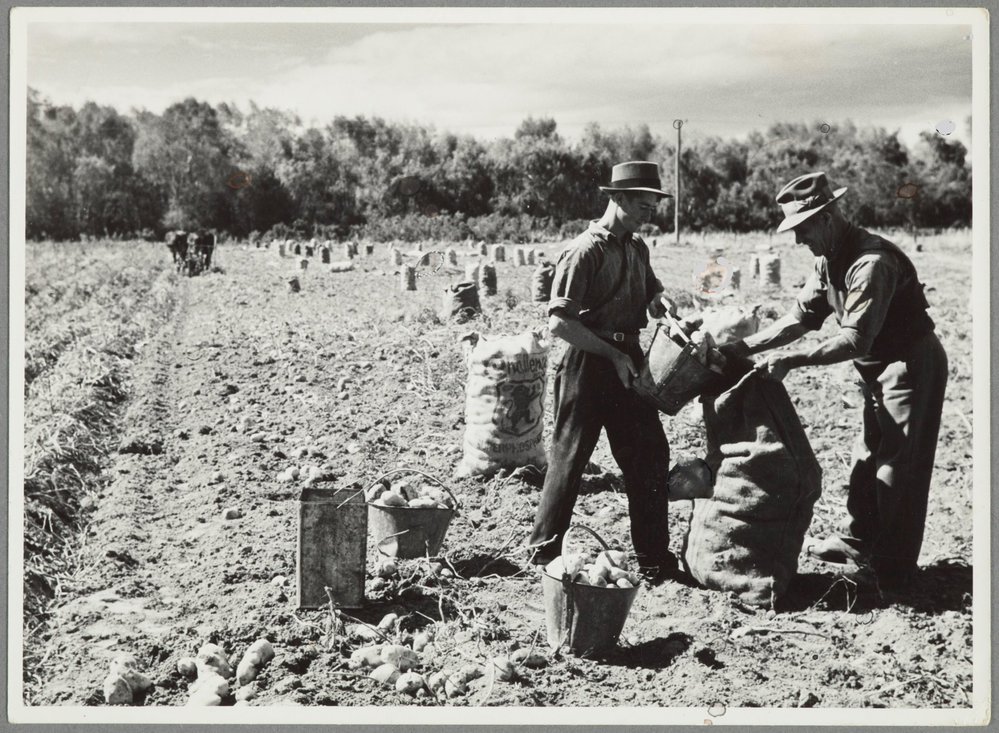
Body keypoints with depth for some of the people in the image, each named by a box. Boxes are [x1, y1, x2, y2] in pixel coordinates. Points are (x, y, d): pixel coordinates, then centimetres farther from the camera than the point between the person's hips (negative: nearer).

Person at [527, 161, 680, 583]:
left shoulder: (637, 249, 11)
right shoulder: (585, 251, -14)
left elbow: (650, 296, 24)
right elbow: (559, 323, -19)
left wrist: (661, 303, -2)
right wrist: (613, 355, -17)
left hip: (628, 361, 8)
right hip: (589, 362, -8)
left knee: (650, 457, 8)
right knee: (570, 458, 1)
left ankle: (654, 558, 19)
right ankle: (544, 554, 16)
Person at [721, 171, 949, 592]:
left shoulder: (872, 262, -29)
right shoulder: (829, 260, 2)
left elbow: (854, 340, -32)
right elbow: (801, 317, 3)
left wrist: (791, 361, -32)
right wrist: (743, 347, -6)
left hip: (912, 365, -10)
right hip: (881, 369, 10)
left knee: (899, 466, -4)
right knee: (868, 456, 17)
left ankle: (894, 570, 6)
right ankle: (859, 542, 31)